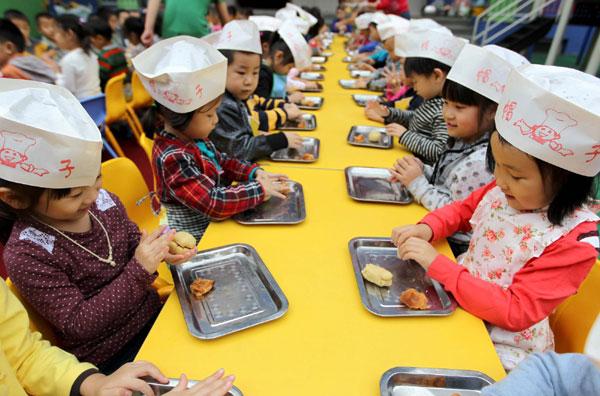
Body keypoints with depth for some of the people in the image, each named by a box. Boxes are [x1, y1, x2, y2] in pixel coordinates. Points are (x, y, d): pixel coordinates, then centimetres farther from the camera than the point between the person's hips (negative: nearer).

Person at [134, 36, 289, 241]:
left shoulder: (195, 138, 0)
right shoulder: (173, 158, -26)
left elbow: (222, 163, 16)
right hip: (196, 241, -8)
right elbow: (213, 204, -30)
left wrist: (254, 172, 0)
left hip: (214, 226, 8)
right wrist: (259, 189, -23)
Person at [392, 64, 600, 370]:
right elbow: (464, 210, 10)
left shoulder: (574, 241, -25)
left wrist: (438, 265, -31)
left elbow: (515, 312, -26)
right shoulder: (503, 190, -10)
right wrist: (427, 228, -11)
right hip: (460, 291, 6)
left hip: (503, 344, -5)